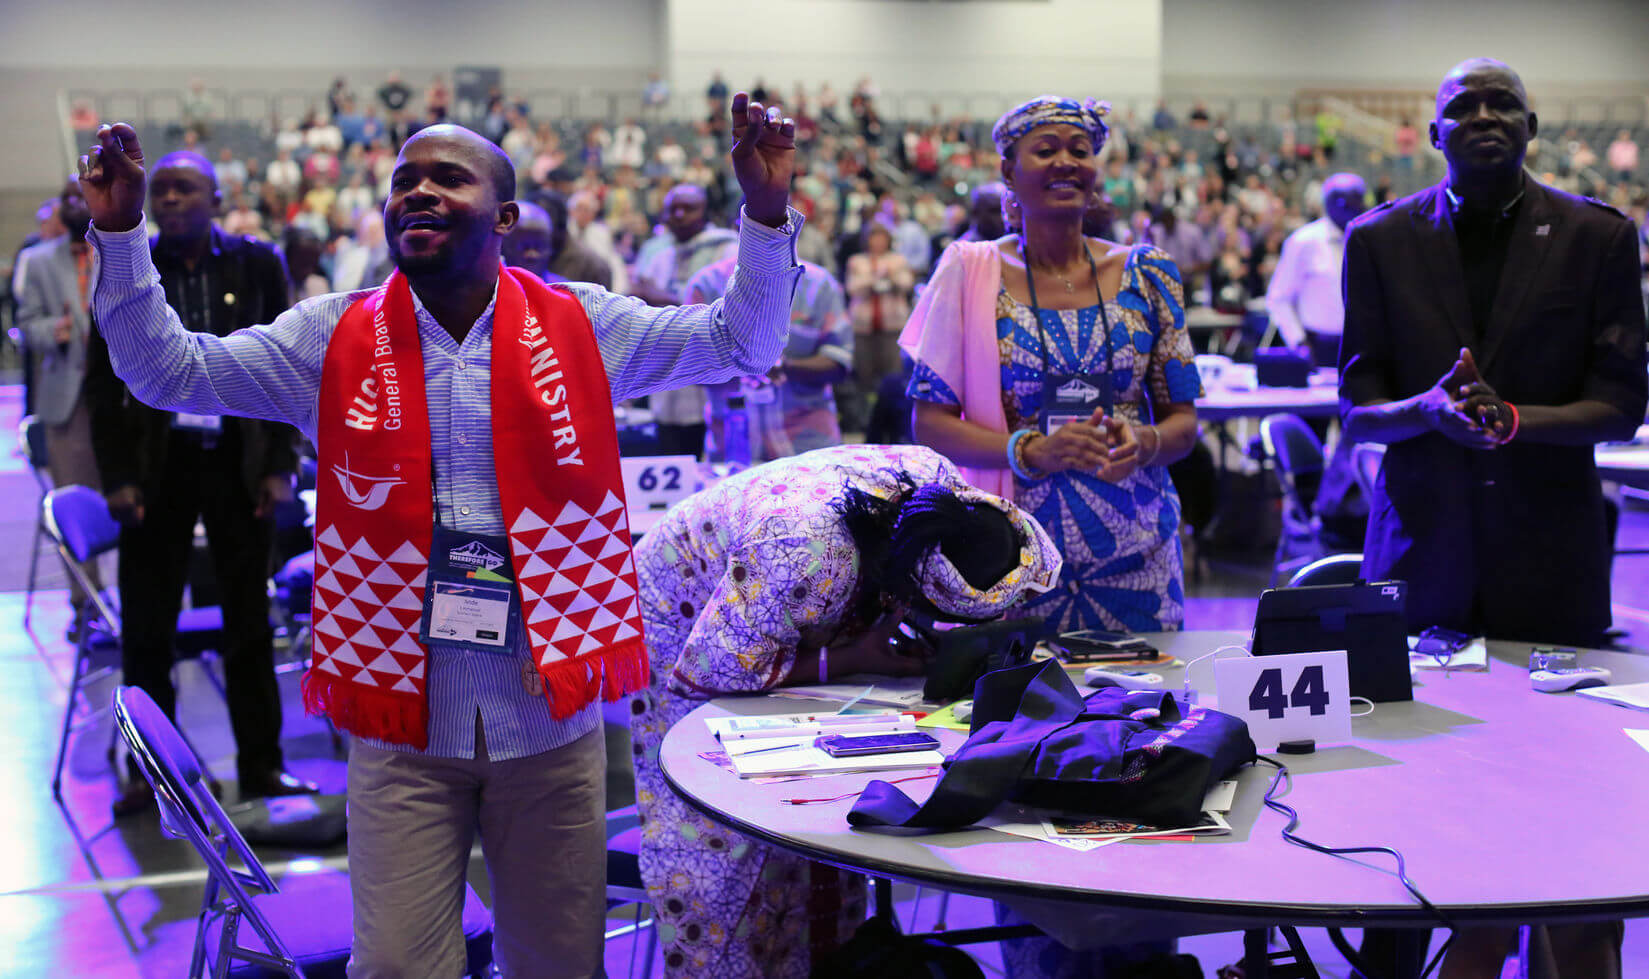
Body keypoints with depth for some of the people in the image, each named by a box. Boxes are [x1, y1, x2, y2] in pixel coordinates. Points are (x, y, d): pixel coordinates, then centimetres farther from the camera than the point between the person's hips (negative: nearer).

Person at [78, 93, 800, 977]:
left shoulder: (579, 328, 2)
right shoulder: (334, 339, 3)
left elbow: (741, 345, 4)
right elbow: (168, 372, 4)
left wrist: (765, 209, -8)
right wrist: (120, 233, -5)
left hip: (550, 715, 1)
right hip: (402, 719, 0)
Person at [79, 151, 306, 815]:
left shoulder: (257, 264, 2)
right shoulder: (124, 269, 2)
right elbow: (104, 380, 4)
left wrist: (281, 465, -3)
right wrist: (117, 476, -4)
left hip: (239, 459, 0)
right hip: (158, 462, 0)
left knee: (250, 622, 6)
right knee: (145, 627, 3)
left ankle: (261, 766, 17)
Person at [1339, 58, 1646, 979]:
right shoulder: (1380, 240, 6)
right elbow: (1359, 408, 4)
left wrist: (1514, 419, -17)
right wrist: (1429, 409, -17)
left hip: (1549, 551, -1)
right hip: (1422, 544, 1)